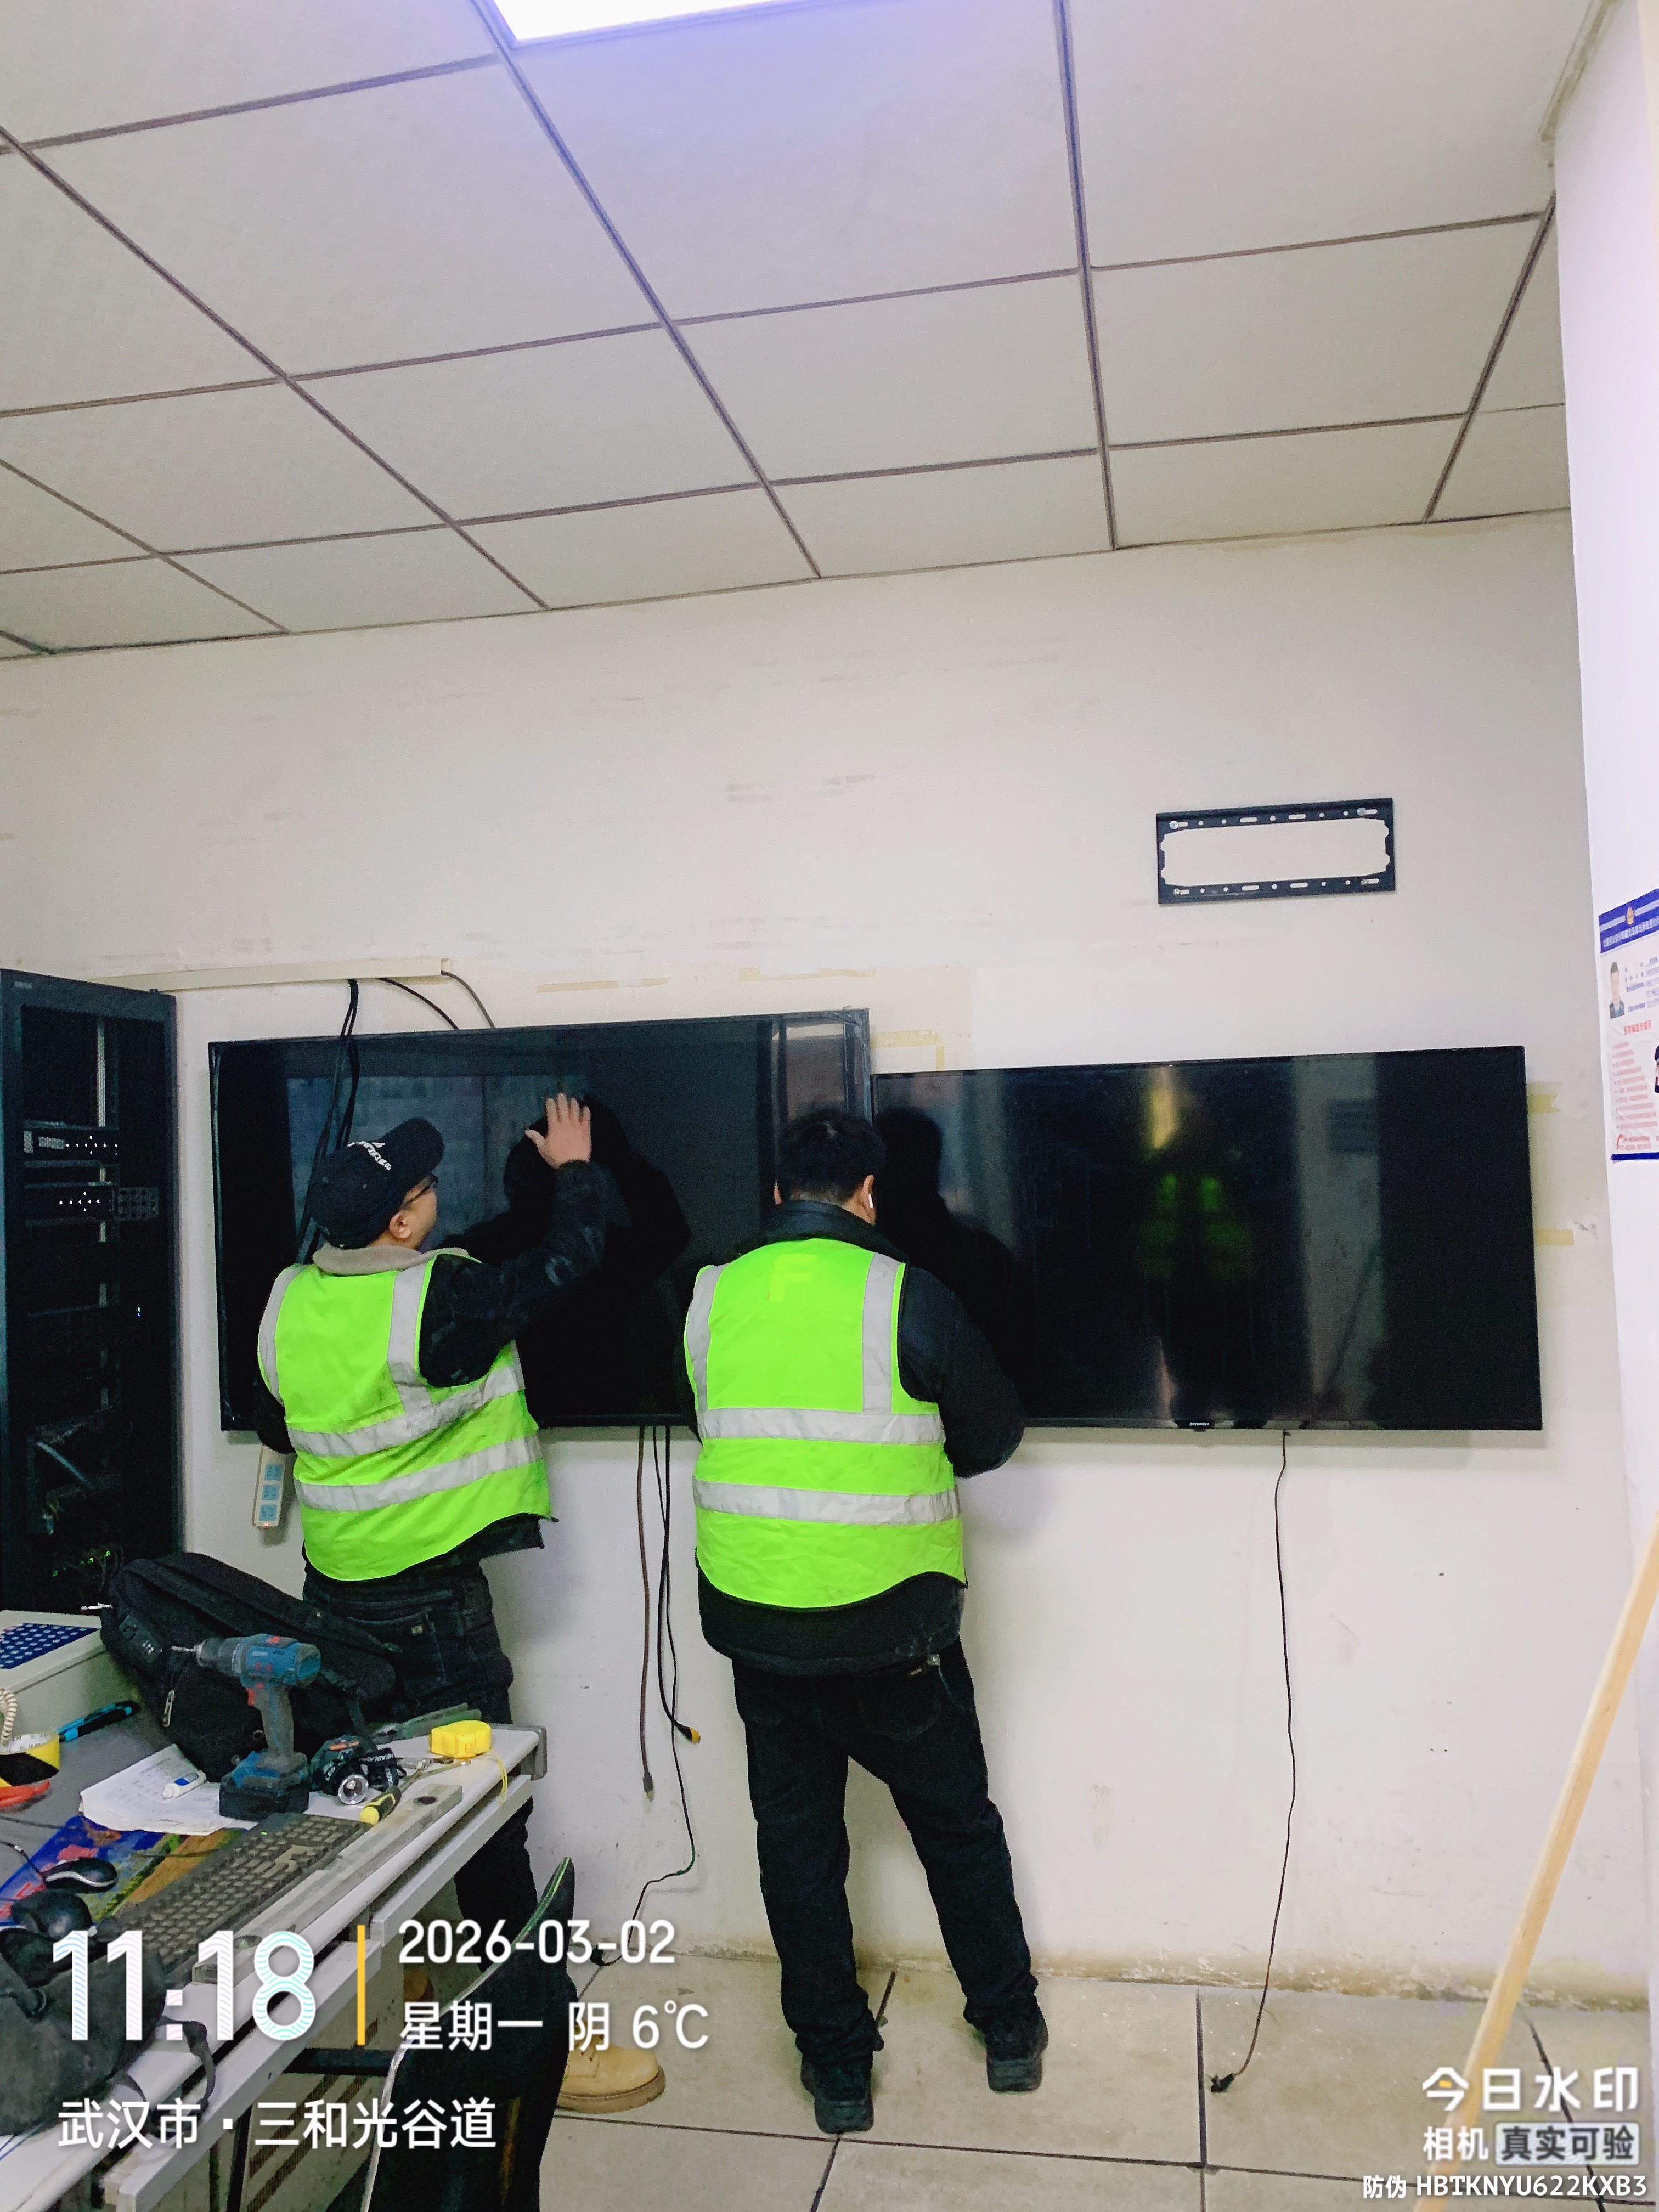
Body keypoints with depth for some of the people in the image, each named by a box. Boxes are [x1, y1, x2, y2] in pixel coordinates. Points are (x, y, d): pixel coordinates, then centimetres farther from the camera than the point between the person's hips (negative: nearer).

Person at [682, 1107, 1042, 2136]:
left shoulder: (711, 1298, -4)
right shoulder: (906, 1297, -14)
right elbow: (996, 1433, -3)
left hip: (757, 1626, 2)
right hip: (895, 1629, -2)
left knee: (798, 1842, 17)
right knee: (958, 1826, 19)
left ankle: (837, 2064, 29)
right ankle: (1010, 2029, 35)